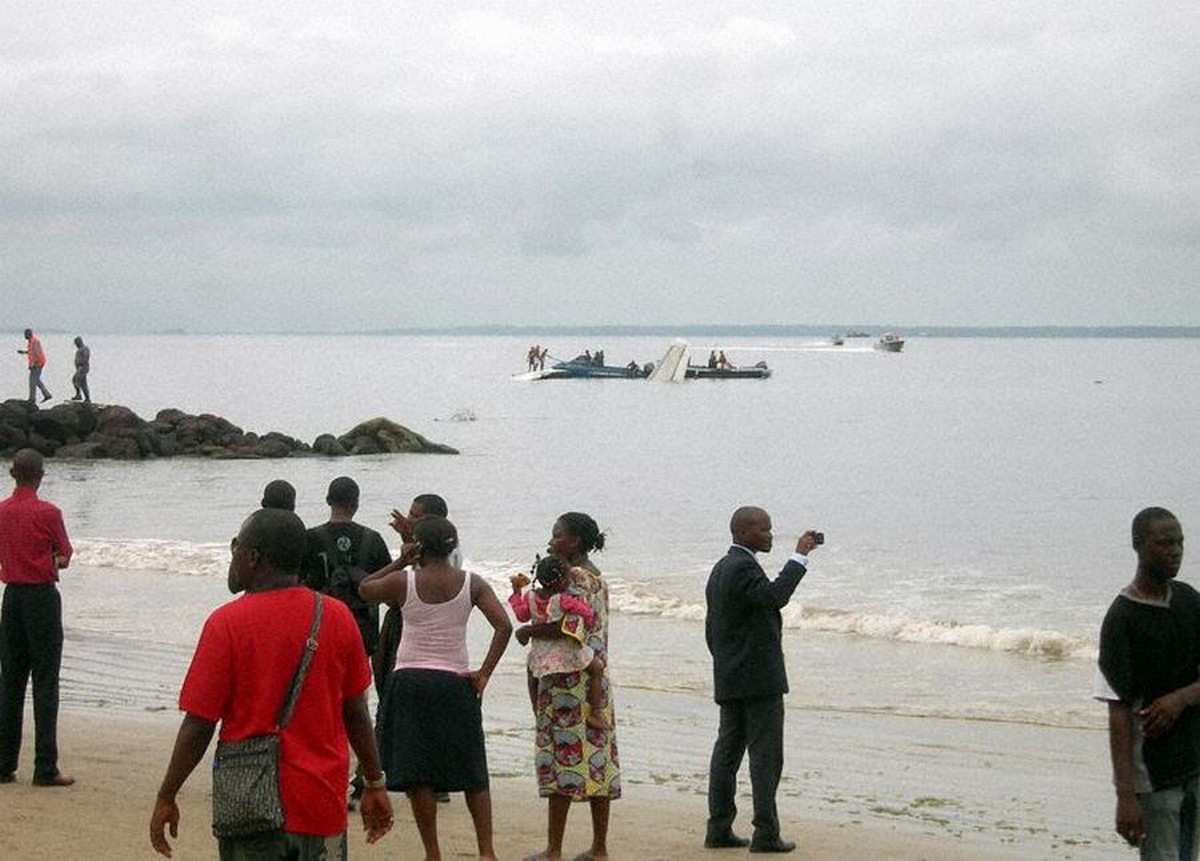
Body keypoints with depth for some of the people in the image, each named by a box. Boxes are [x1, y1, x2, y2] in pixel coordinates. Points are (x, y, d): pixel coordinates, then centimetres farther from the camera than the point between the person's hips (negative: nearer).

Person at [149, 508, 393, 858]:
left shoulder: (227, 623, -9)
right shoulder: (337, 618, 1)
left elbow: (198, 725, -9)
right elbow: (356, 714, 6)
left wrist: (166, 797, 1)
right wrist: (375, 784, 18)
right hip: (323, 804, 3)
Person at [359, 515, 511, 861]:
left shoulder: (403, 581, -6)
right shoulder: (472, 583, -1)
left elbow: (365, 589, 13)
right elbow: (503, 626, -11)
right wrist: (484, 674, -6)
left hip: (410, 680, -2)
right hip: (456, 682, 2)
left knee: (417, 773, 4)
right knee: (472, 772, 11)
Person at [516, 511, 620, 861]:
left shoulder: (573, 576, -14)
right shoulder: (597, 577, 15)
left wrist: (528, 630, -13)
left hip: (567, 681, -9)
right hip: (597, 679, 9)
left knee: (563, 756, -5)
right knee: (597, 758, 9)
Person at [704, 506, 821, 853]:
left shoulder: (721, 568, 16)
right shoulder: (743, 567, -16)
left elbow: (712, 628, 21)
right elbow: (774, 596, -35)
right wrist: (800, 556, -28)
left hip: (729, 679, 10)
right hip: (759, 678, -10)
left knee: (728, 751, 9)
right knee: (765, 755, -6)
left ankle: (719, 830, 10)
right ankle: (766, 834, -5)